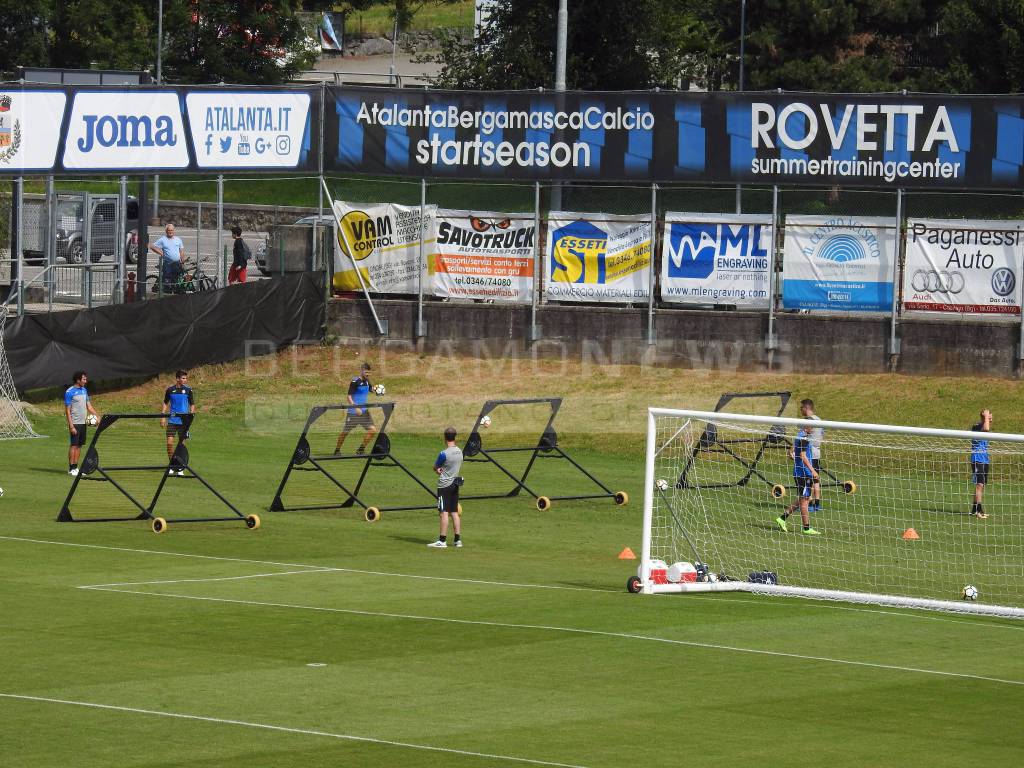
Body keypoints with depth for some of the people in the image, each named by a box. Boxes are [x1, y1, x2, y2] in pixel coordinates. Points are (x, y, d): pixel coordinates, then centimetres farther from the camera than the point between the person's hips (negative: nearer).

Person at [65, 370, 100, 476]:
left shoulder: (84, 390, 12)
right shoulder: (69, 392, -10)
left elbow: (89, 406, 16)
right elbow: (67, 410, -11)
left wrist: (98, 416, 3)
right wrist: (71, 426, -17)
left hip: (83, 423, 7)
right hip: (75, 423, -7)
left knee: (79, 445, 8)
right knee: (74, 445, -6)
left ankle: (75, 467, 12)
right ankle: (71, 469, -2)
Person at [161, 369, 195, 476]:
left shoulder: (188, 390, 1)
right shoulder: (170, 390, 4)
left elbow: (192, 405, 6)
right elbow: (165, 403, 13)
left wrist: (190, 417, -6)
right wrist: (163, 417, 5)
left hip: (183, 421, -1)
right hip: (172, 420, 1)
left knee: (181, 444, 2)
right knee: (170, 442, -6)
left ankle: (180, 468, 9)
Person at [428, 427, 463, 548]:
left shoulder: (444, 454, -17)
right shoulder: (459, 451, 5)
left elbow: (435, 467, -6)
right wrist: (443, 470, 2)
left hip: (444, 485, -7)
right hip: (455, 484, 7)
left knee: (444, 513, -6)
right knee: (455, 512, 11)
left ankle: (442, 541, -7)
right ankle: (458, 539, 11)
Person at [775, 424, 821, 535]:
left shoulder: (799, 437, 14)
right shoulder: (803, 438, -15)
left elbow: (791, 453, 23)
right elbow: (803, 455, -23)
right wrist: (812, 470, -25)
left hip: (798, 472, 10)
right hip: (804, 473, -10)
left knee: (801, 500, 16)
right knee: (804, 500, -4)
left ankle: (782, 518, 15)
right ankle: (807, 528, 1)